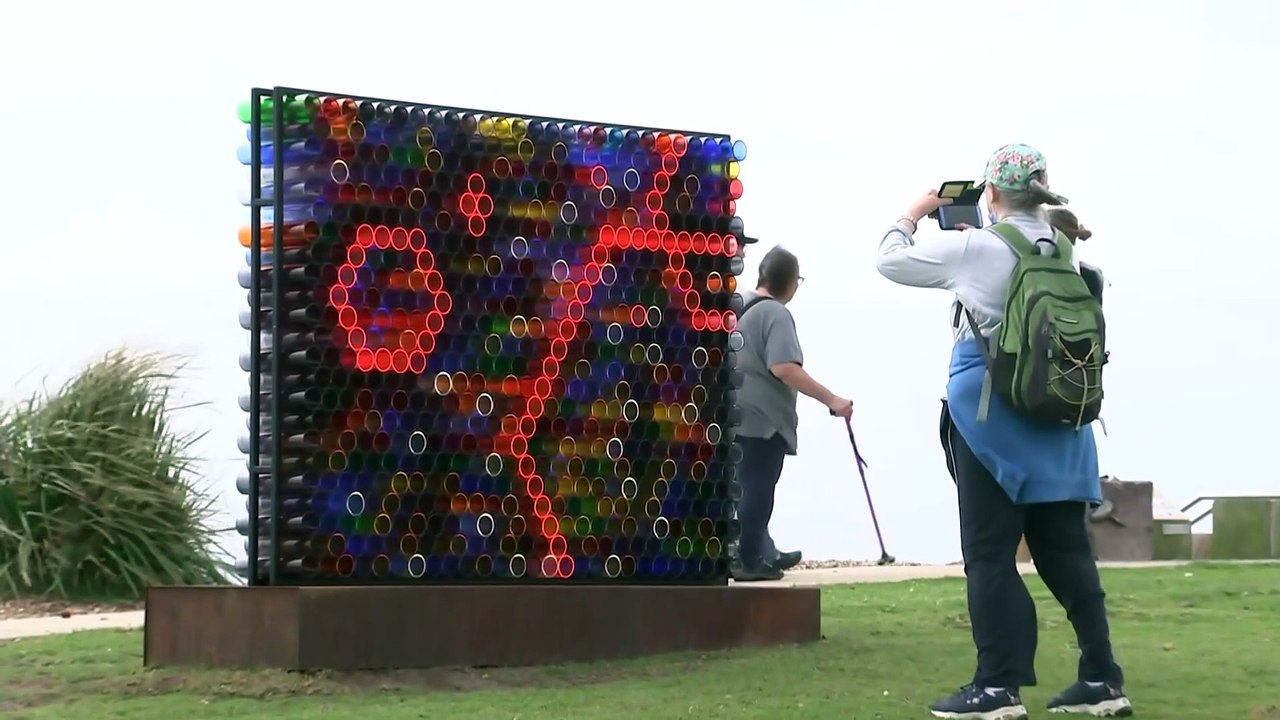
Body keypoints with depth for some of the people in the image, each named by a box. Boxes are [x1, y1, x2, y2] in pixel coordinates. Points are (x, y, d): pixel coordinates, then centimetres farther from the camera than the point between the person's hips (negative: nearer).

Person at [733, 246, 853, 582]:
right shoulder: (776, 314, -15)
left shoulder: (737, 306, 12)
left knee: (748, 488, 15)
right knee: (757, 491, -2)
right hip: (762, 418, -8)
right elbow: (784, 368, -26)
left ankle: (757, 554, 21)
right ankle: (748, 561, 0)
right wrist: (831, 400, -25)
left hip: (733, 414, 8)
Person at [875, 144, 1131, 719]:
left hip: (992, 417, -6)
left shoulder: (974, 249, -10)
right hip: (1057, 416, 6)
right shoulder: (1064, 251, 7)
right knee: (1065, 549, 9)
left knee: (990, 552, -1)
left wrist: (914, 215, 16)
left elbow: (890, 261, 0)